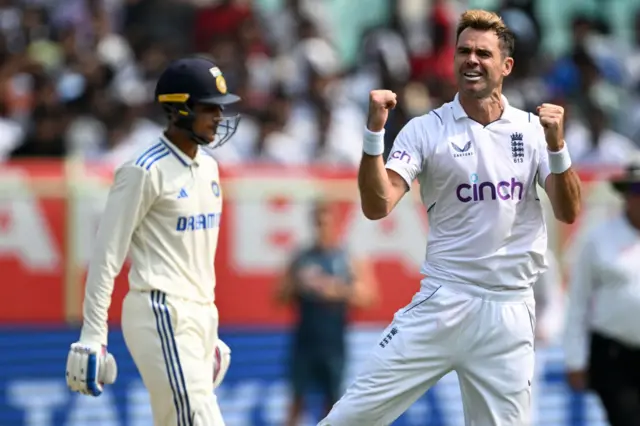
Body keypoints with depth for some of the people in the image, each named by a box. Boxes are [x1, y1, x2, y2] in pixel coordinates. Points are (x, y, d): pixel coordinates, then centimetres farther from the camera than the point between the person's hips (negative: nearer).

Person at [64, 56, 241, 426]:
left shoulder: (208, 167, 14)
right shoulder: (145, 172, -11)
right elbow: (107, 256, -11)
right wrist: (92, 337, -14)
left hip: (199, 315, 8)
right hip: (161, 314, -8)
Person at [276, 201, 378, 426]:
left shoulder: (351, 259, 1)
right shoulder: (301, 259, 6)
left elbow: (368, 296, -5)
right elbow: (281, 295, 10)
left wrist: (340, 291, -19)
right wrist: (298, 287, -10)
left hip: (333, 341, -1)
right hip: (305, 339, 1)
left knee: (332, 399, 2)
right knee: (298, 397, 3)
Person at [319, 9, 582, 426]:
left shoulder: (533, 130, 6)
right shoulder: (425, 130, -1)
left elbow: (569, 212, -1)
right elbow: (377, 207, -11)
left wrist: (556, 144, -15)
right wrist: (374, 130, -23)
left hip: (510, 310, 2)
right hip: (442, 306, -2)